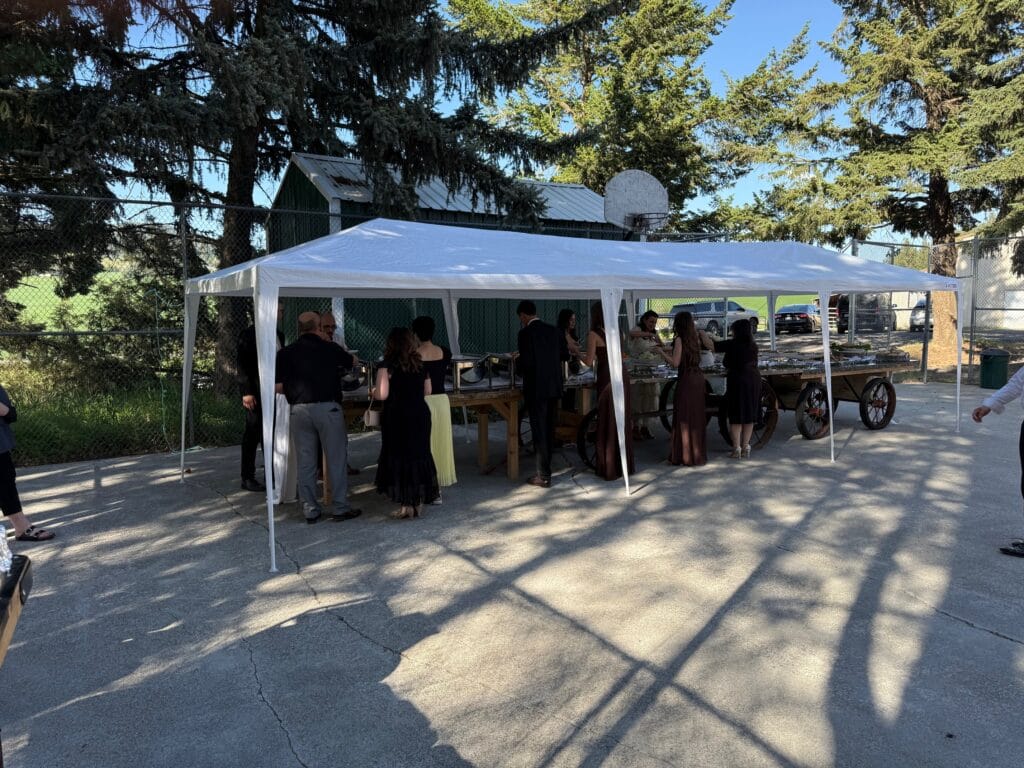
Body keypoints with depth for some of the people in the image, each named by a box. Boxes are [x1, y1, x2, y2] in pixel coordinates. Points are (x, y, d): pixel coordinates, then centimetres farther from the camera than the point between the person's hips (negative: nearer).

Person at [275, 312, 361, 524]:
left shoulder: (286, 353, 3)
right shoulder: (330, 349, 1)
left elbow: (277, 386, 0)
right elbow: (351, 361, 20)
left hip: (299, 410, 3)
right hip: (327, 408, -2)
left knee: (305, 462, 9)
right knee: (336, 458, 6)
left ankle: (310, 510, 15)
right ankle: (340, 507, 10)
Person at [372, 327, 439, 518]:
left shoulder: (388, 365, -11)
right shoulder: (420, 365, 6)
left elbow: (382, 394, -16)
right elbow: (428, 391, 11)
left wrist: (372, 391, 5)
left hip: (397, 417, -5)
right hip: (420, 415, 5)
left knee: (398, 458, 4)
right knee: (419, 455, 11)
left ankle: (406, 505, 6)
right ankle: (418, 503, 19)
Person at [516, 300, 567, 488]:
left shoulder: (526, 333, -14)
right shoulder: (554, 330, 6)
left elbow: (526, 362, -19)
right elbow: (565, 354, 14)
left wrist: (517, 366, 2)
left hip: (536, 388, -6)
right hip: (554, 387, 7)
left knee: (539, 432, 0)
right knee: (549, 430, 16)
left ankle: (543, 476, 4)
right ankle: (545, 468, 28)